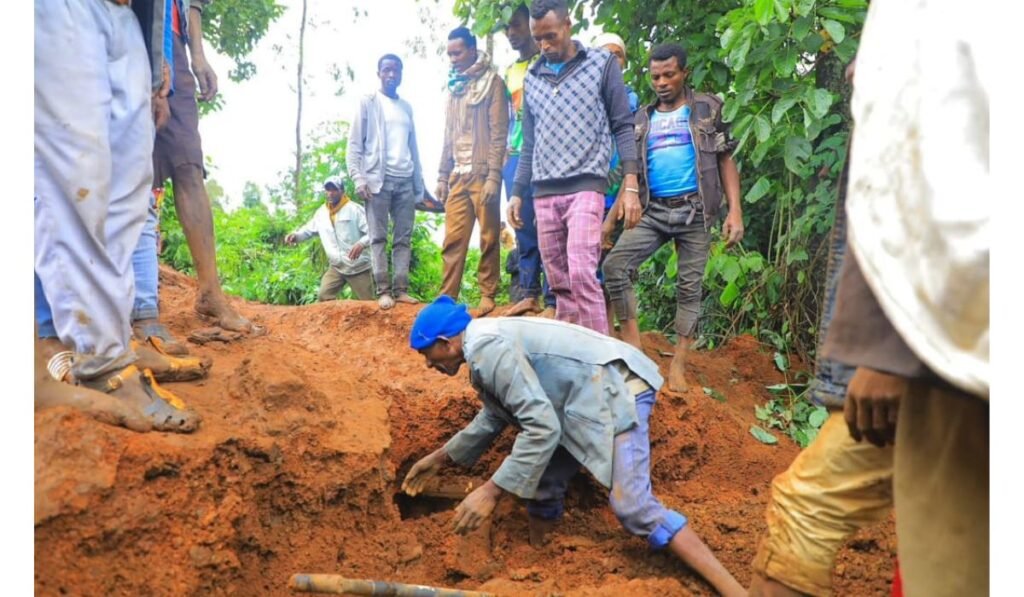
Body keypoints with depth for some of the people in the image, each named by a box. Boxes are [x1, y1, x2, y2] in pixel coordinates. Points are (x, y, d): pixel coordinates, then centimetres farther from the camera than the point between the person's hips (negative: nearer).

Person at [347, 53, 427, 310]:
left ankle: (401, 288, 3)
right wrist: (359, 178, -12)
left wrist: (419, 184, 13)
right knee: (379, 237, -5)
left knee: (404, 238, 1)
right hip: (379, 179, -4)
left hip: (405, 180, 5)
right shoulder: (368, 103, 5)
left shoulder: (407, 107, 18)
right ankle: (383, 290, -4)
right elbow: (354, 145, -1)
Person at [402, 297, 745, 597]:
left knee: (633, 506, -18)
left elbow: (542, 428, -26)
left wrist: (491, 491, -21)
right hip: (588, 396, 11)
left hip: (614, 390, -11)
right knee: (542, 482, 16)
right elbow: (495, 416, 30)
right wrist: (441, 457, 36)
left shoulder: (488, 348, -19)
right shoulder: (485, 344, 14)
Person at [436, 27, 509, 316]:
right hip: (457, 175, 6)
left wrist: (493, 176, -15)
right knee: (453, 240, 1)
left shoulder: (492, 83, -2)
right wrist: (442, 175, 14)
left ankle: (487, 295, 7)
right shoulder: (454, 86, 18)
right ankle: (447, 297, 3)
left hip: (482, 173, -6)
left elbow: (498, 134, -8)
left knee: (488, 238, 0)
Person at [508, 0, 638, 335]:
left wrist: (631, 186, -9)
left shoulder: (602, 64, 3)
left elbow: (623, 127, 0)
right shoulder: (532, 78, 16)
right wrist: (517, 193, 15)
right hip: (544, 193, 5)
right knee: (559, 281, 7)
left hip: (585, 187, -5)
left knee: (581, 274, -17)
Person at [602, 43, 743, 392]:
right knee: (615, 265, -16)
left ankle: (678, 366, 6)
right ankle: (632, 346, -8)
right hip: (653, 211, 3)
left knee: (689, 286, 0)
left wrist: (735, 210, -10)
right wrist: (611, 218, 7)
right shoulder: (642, 120, 14)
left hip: (694, 210, -2)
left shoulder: (707, 109, 6)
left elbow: (725, 161, 2)